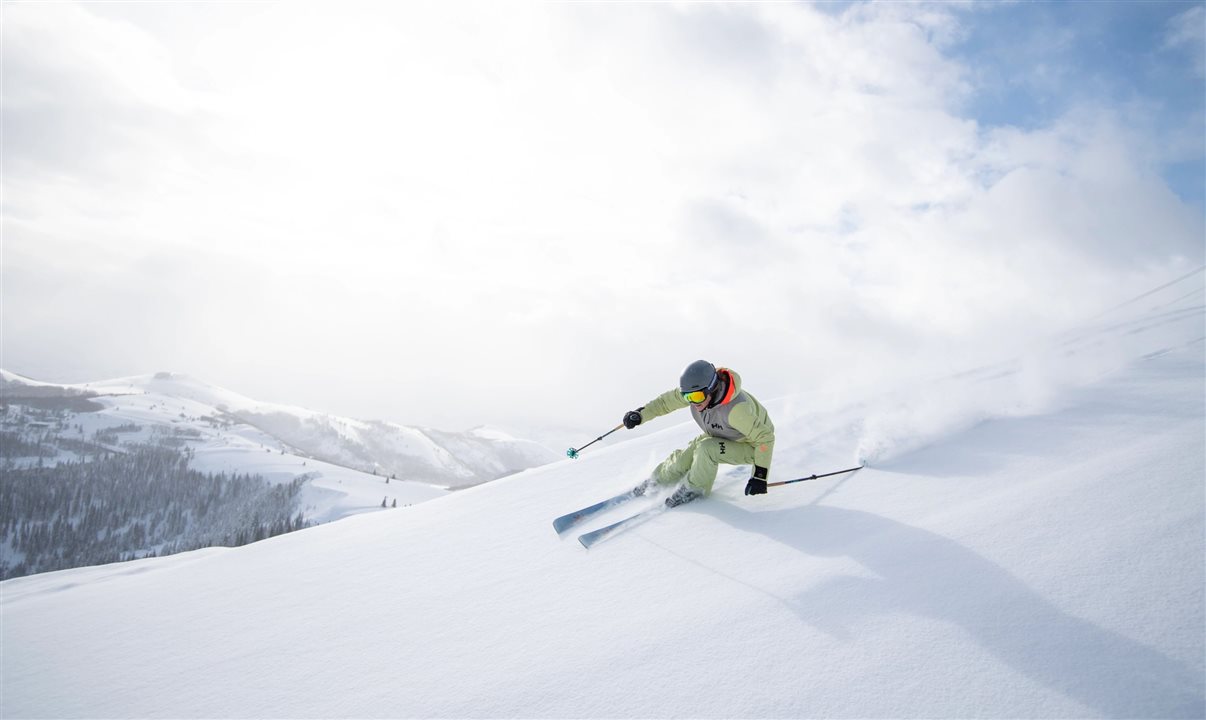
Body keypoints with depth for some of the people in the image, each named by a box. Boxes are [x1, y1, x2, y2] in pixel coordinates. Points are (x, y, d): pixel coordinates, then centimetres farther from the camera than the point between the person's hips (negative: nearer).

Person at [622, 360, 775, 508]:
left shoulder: (736, 409, -42)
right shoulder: (697, 392, -22)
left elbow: (765, 437, -34)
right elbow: (668, 400, -5)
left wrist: (760, 476, -35)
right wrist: (641, 414, -12)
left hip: (749, 446, -6)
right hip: (720, 437, 6)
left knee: (706, 449, -29)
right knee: (684, 457, -5)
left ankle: (695, 489, -3)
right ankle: (658, 481, 25)